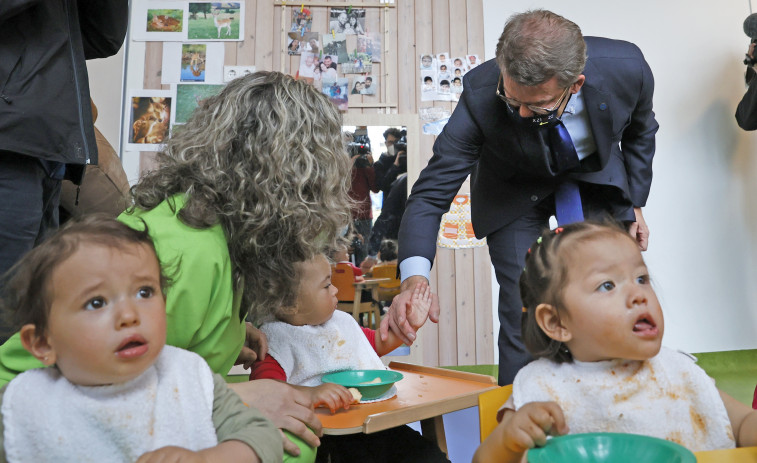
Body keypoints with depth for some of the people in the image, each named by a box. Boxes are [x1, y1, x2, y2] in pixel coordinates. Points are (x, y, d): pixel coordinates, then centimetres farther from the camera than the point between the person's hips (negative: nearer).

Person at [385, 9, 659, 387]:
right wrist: (414, 280, -48)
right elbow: (431, 194, -33)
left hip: (597, 179, 3)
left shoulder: (627, 69, -27)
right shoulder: (481, 95, -35)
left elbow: (640, 131, -1)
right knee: (522, 313, -10)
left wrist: (635, 202, 2)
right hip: (516, 191, -2)